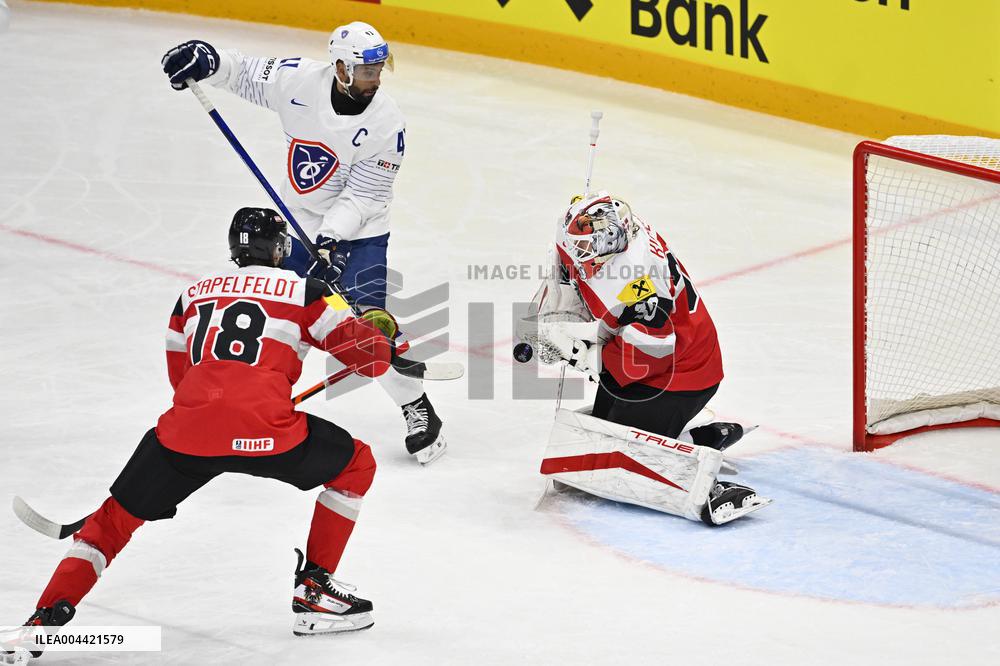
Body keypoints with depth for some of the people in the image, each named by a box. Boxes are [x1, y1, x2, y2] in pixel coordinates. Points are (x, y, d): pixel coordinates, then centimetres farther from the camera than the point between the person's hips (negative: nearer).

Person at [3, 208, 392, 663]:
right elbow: (367, 353, 9)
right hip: (264, 431, -3)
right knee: (354, 465, 22)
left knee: (118, 516, 21)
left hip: (187, 426, 3)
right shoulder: (302, 291, 14)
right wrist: (384, 341, 33)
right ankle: (314, 592, 20)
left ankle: (44, 620, 8)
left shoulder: (193, 295, 25)